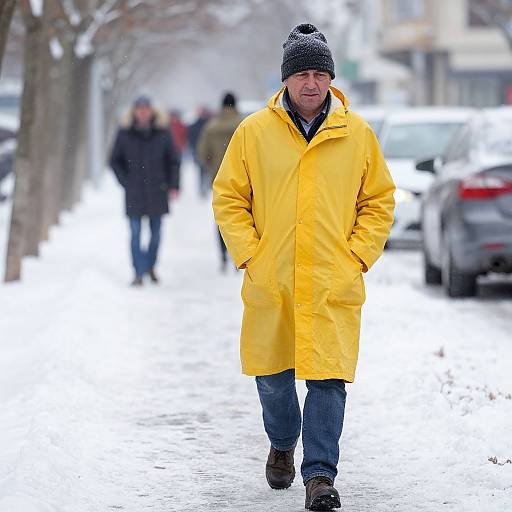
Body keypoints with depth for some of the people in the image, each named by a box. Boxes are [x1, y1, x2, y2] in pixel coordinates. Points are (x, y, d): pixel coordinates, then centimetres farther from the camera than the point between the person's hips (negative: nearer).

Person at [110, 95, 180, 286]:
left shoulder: (162, 132, 3)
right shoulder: (125, 134, 1)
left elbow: (173, 161, 8)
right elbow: (115, 161, 10)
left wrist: (173, 186, 0)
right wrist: (125, 182, -1)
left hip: (157, 191, 1)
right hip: (134, 194, -1)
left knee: (156, 233, 7)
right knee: (135, 233, -7)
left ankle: (150, 267, 26)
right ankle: (139, 273, -6)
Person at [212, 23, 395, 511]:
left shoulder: (357, 134, 2)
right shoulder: (253, 131, 1)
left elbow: (379, 201, 9)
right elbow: (228, 197, 6)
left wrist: (358, 256, -2)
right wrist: (248, 254, -4)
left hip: (334, 286, -1)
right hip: (269, 283, 1)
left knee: (327, 378, -9)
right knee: (272, 376, 14)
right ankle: (282, 445, 40)